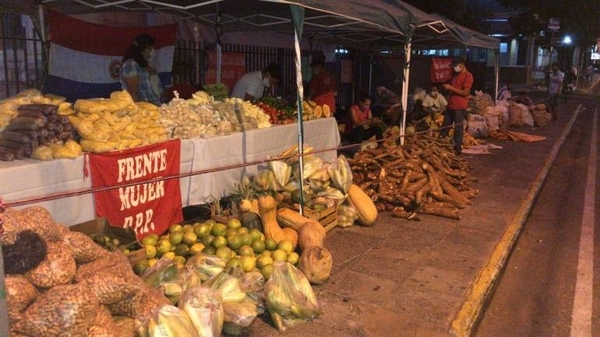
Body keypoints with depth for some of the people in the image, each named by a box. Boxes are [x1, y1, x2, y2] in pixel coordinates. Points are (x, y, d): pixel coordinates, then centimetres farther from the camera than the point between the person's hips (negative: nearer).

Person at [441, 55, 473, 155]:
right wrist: (447, 87, 12)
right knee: (445, 126, 11)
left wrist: (451, 88, -18)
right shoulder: (456, 75, 18)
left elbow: (465, 92, -17)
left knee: (458, 128, -3)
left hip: (460, 107, -9)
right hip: (450, 105, 9)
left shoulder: (468, 76, -10)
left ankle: (457, 149, 4)